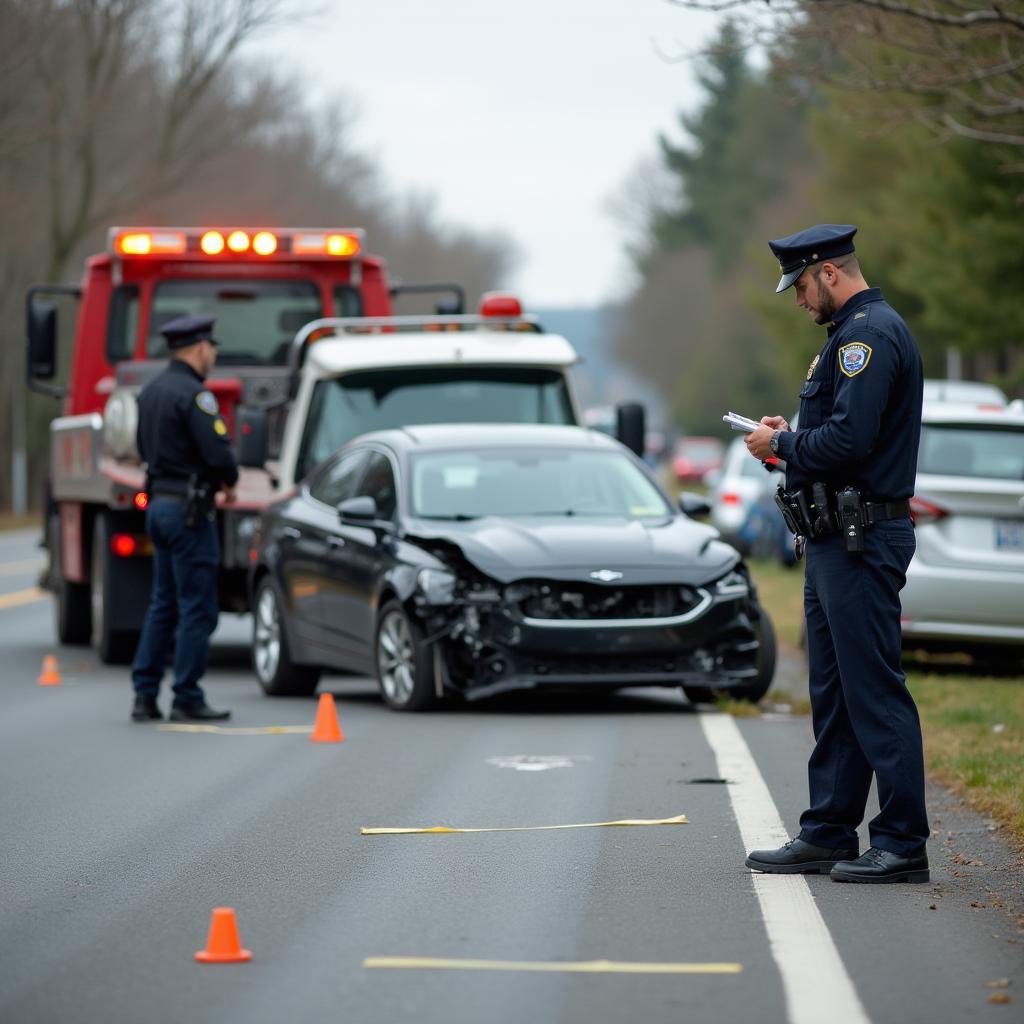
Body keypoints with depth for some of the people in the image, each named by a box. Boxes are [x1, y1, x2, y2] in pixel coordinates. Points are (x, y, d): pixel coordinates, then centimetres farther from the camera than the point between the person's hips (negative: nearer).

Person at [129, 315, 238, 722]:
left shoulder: (150, 392, 12)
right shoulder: (194, 395, -17)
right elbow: (218, 451, -23)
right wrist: (229, 481, -2)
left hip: (159, 503, 9)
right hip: (189, 509, -9)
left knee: (163, 604, 14)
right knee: (196, 608, -2)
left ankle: (144, 695, 12)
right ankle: (187, 700, 0)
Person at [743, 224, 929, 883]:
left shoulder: (869, 333, -15)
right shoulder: (860, 330, 19)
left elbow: (849, 439, -24)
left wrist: (783, 446, -10)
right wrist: (791, 436, 10)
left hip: (863, 541, -11)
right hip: (840, 540, 11)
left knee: (875, 693, -9)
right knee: (834, 692, 14)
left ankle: (904, 846, -7)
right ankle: (830, 834, 20)